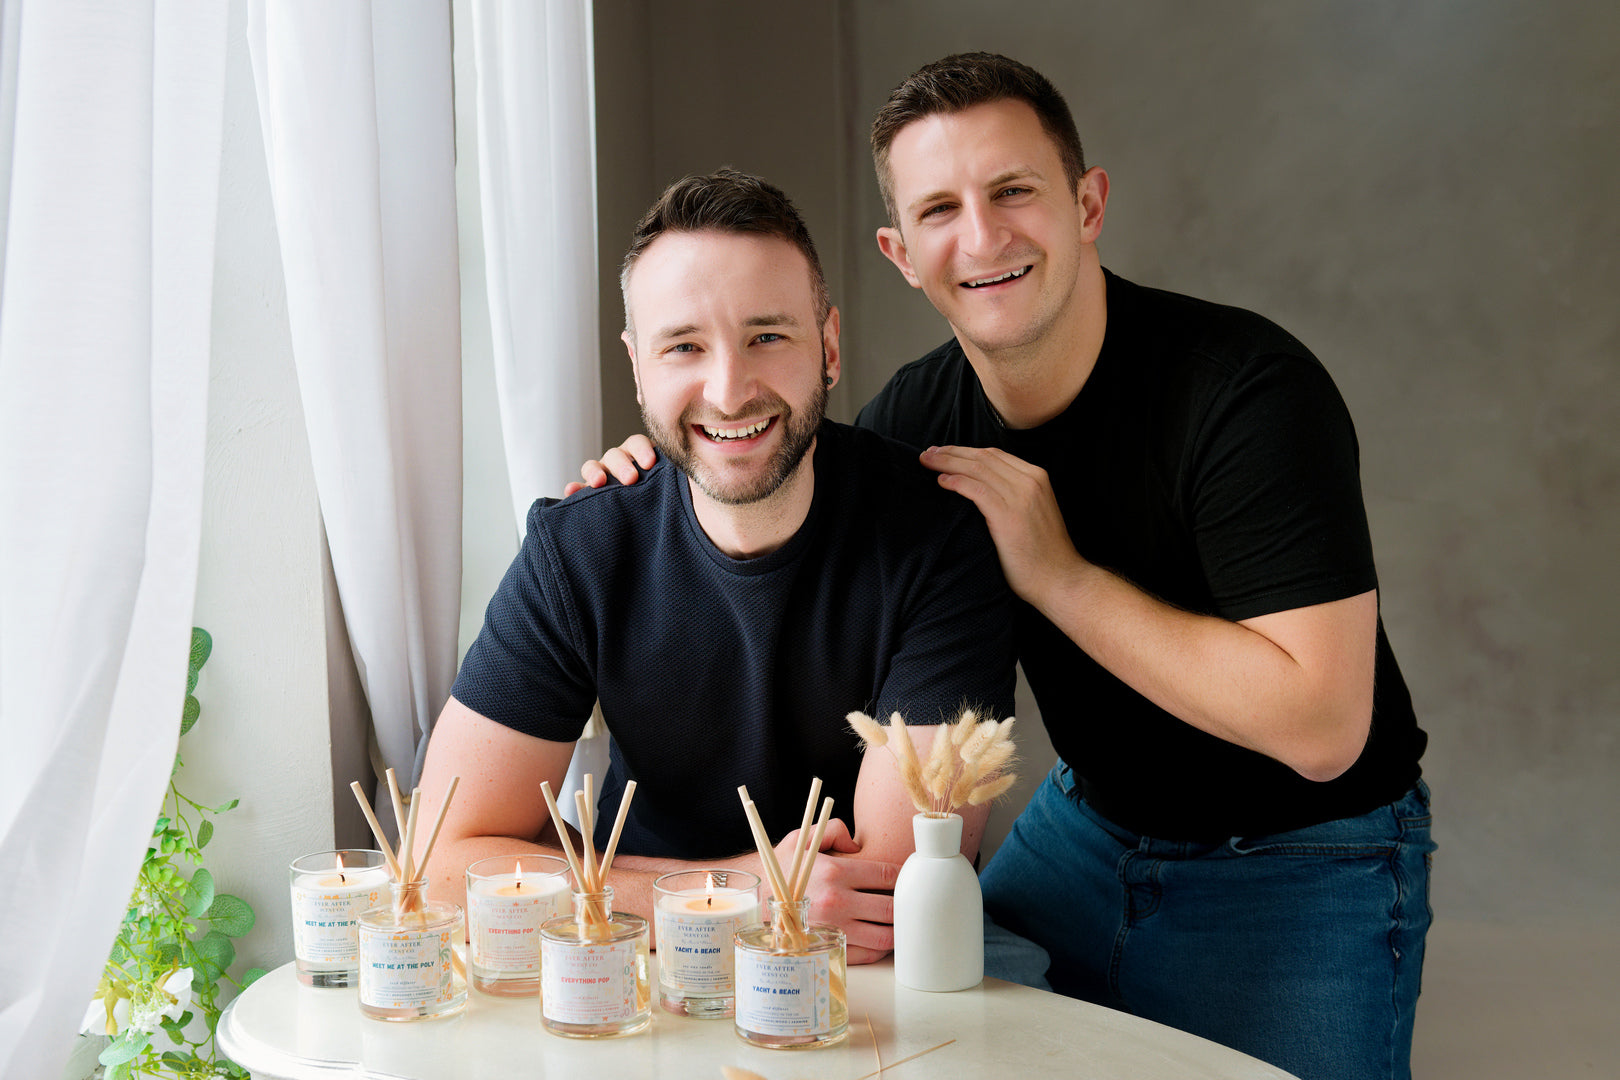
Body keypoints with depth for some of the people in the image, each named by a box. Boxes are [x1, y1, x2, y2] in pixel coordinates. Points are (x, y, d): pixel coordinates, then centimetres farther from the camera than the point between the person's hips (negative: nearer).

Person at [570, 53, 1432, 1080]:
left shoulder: (1248, 388, -26)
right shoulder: (913, 416, -8)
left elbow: (1321, 729, -31)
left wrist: (1054, 572, -31)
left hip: (1300, 862, -5)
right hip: (1091, 823, 5)